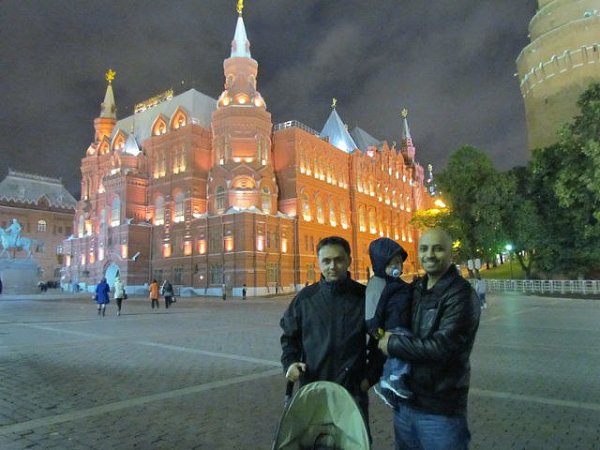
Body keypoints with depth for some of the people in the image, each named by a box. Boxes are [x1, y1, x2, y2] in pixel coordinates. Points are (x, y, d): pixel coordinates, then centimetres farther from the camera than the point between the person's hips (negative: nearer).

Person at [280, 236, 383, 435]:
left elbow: (378, 340, 7)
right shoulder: (306, 297, 0)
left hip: (354, 390, -1)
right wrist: (290, 363, -3)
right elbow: (289, 335, 12)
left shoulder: (364, 297, -4)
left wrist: (371, 375, 1)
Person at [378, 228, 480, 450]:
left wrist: (392, 344, -16)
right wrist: (383, 334, -1)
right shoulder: (416, 289, 6)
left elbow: (443, 346, -25)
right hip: (405, 402, 7)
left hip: (441, 410, -6)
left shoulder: (461, 294, -15)